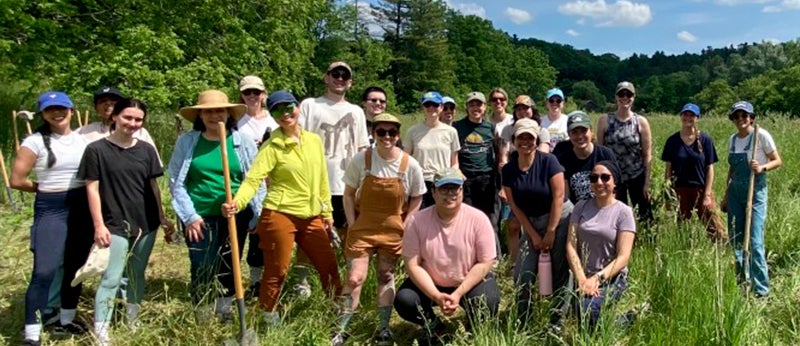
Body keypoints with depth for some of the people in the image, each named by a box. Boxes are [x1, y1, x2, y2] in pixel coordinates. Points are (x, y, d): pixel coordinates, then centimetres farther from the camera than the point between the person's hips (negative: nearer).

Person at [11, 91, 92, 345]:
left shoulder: (82, 139, 6)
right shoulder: (36, 141, -7)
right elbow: (16, 180, -8)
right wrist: (45, 188, 4)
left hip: (82, 208, 5)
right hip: (50, 210, -5)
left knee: (76, 266, 13)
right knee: (44, 271, -9)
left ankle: (67, 318, 31)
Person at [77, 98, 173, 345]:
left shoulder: (146, 149, 5)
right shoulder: (97, 149, -6)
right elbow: (92, 188, -7)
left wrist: (162, 216, 10)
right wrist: (99, 225, -11)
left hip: (146, 223, 4)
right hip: (115, 225, -4)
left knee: (137, 275, 15)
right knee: (111, 278, -5)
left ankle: (134, 322, 30)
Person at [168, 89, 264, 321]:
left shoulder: (243, 141, 1)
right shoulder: (186, 142, 1)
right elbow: (176, 182, 1)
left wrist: (257, 216, -1)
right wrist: (189, 215, -6)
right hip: (200, 217, -1)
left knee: (229, 268, 12)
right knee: (203, 270, 2)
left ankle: (225, 315, 30)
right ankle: (202, 319, 20)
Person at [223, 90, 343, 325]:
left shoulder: (314, 140, 7)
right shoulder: (272, 147, -9)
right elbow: (253, 179, -20)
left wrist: (327, 211, 16)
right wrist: (237, 203, -38)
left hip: (312, 217, 5)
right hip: (280, 216, -5)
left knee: (329, 265, 14)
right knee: (277, 271, 5)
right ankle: (268, 316, 25)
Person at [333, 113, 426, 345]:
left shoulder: (410, 165, -10)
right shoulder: (360, 160, -10)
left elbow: (416, 200, 3)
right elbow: (348, 195, 0)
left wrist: (403, 227, -4)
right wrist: (352, 225, -6)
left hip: (393, 231, 1)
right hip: (362, 229, 0)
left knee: (386, 277, 13)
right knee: (354, 278, -5)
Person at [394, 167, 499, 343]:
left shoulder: (478, 219, -16)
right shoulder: (416, 221, -14)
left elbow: (485, 263, -14)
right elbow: (413, 265, -14)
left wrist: (458, 294, -23)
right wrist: (437, 296, -25)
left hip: (471, 282, -1)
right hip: (430, 284, 1)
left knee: (487, 302, -30)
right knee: (404, 301, -24)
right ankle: (433, 326, 12)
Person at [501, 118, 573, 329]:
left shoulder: (548, 161, -13)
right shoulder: (509, 169, -3)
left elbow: (558, 196, -15)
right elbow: (514, 205, -1)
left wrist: (550, 232, -14)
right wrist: (533, 235, -5)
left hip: (560, 220, -3)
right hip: (532, 223, 3)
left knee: (561, 272, -1)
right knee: (522, 274, -4)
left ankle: (557, 321, 13)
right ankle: (522, 322, 12)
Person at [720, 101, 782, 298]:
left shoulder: (761, 135, -6)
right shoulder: (732, 139, 11)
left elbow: (777, 161, -3)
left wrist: (762, 167, -24)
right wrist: (726, 196, 18)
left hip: (755, 192, -6)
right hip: (735, 193, 6)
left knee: (755, 242, -8)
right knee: (735, 239, 9)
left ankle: (761, 290, -1)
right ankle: (741, 281, 23)